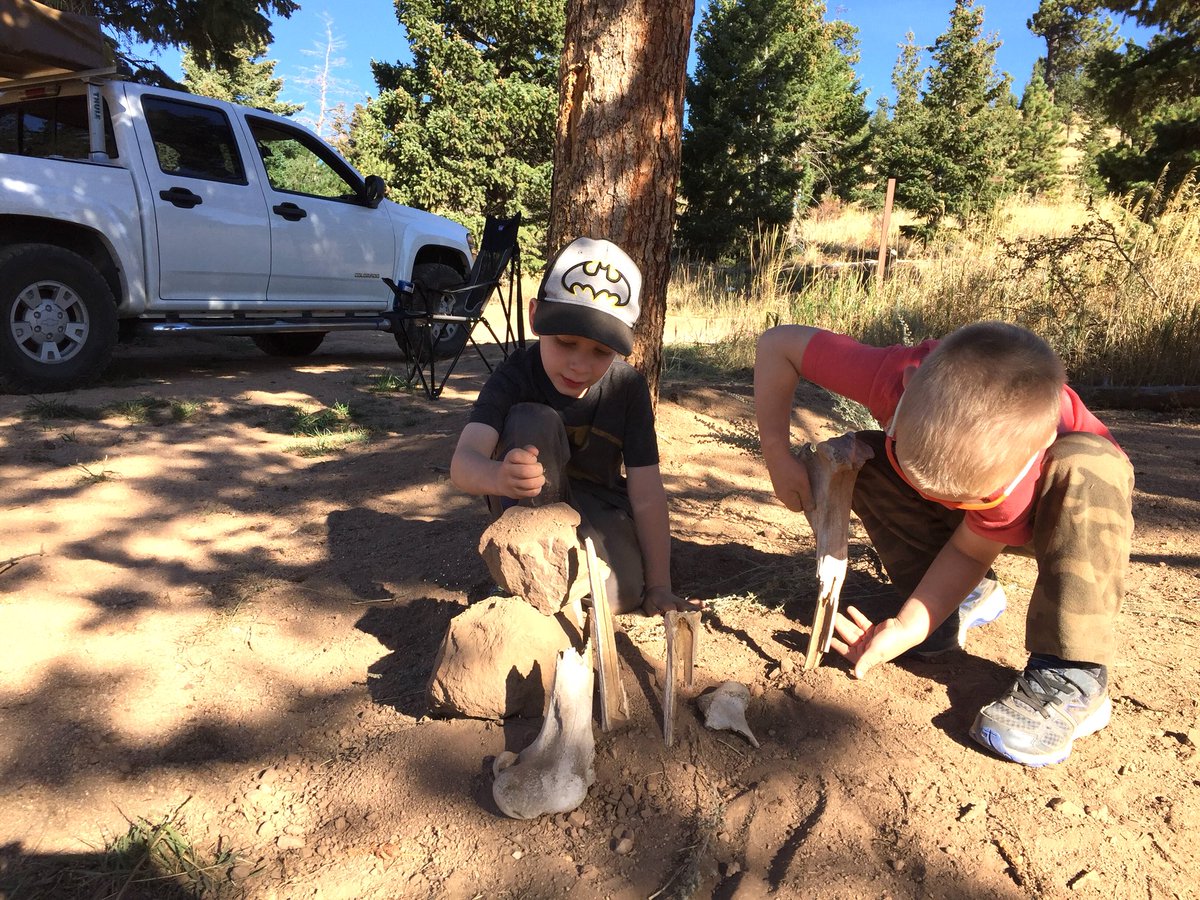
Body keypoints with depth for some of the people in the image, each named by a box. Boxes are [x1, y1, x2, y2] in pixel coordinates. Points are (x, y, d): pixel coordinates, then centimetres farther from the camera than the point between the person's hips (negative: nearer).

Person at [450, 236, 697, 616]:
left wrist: (658, 587, -17)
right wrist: (500, 476, -63)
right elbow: (463, 462, -39)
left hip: (597, 505, 1)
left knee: (620, 592, -31)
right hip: (530, 509, 0)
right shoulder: (515, 376, -22)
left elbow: (647, 495, -17)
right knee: (533, 422, -31)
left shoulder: (627, 387, -18)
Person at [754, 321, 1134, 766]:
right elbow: (777, 343, -28)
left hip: (1084, 508, -3)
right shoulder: (898, 375, -38)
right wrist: (778, 458, -29)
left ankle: (1071, 675, -31)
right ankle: (965, 596, -7)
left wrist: (908, 628, -34)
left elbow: (971, 548, -25)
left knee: (1090, 465, -39)